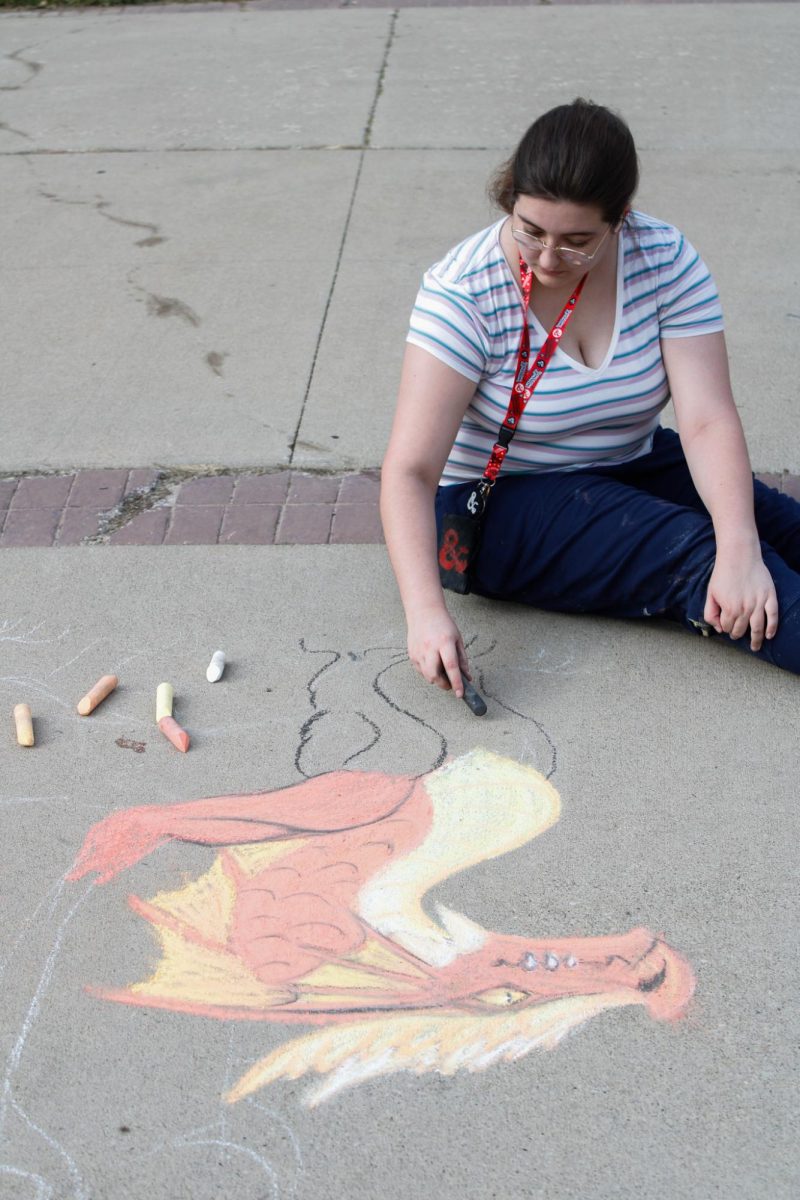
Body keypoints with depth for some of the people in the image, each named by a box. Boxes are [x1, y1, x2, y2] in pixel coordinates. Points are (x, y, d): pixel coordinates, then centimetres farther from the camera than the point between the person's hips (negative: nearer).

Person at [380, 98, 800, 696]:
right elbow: (409, 469, -24)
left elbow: (708, 421, -18)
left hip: (632, 467, 5)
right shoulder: (465, 293, -20)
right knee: (693, 552, -28)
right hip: (498, 506, -4)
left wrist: (741, 550, -34)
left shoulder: (665, 259, -10)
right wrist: (426, 611, -38)